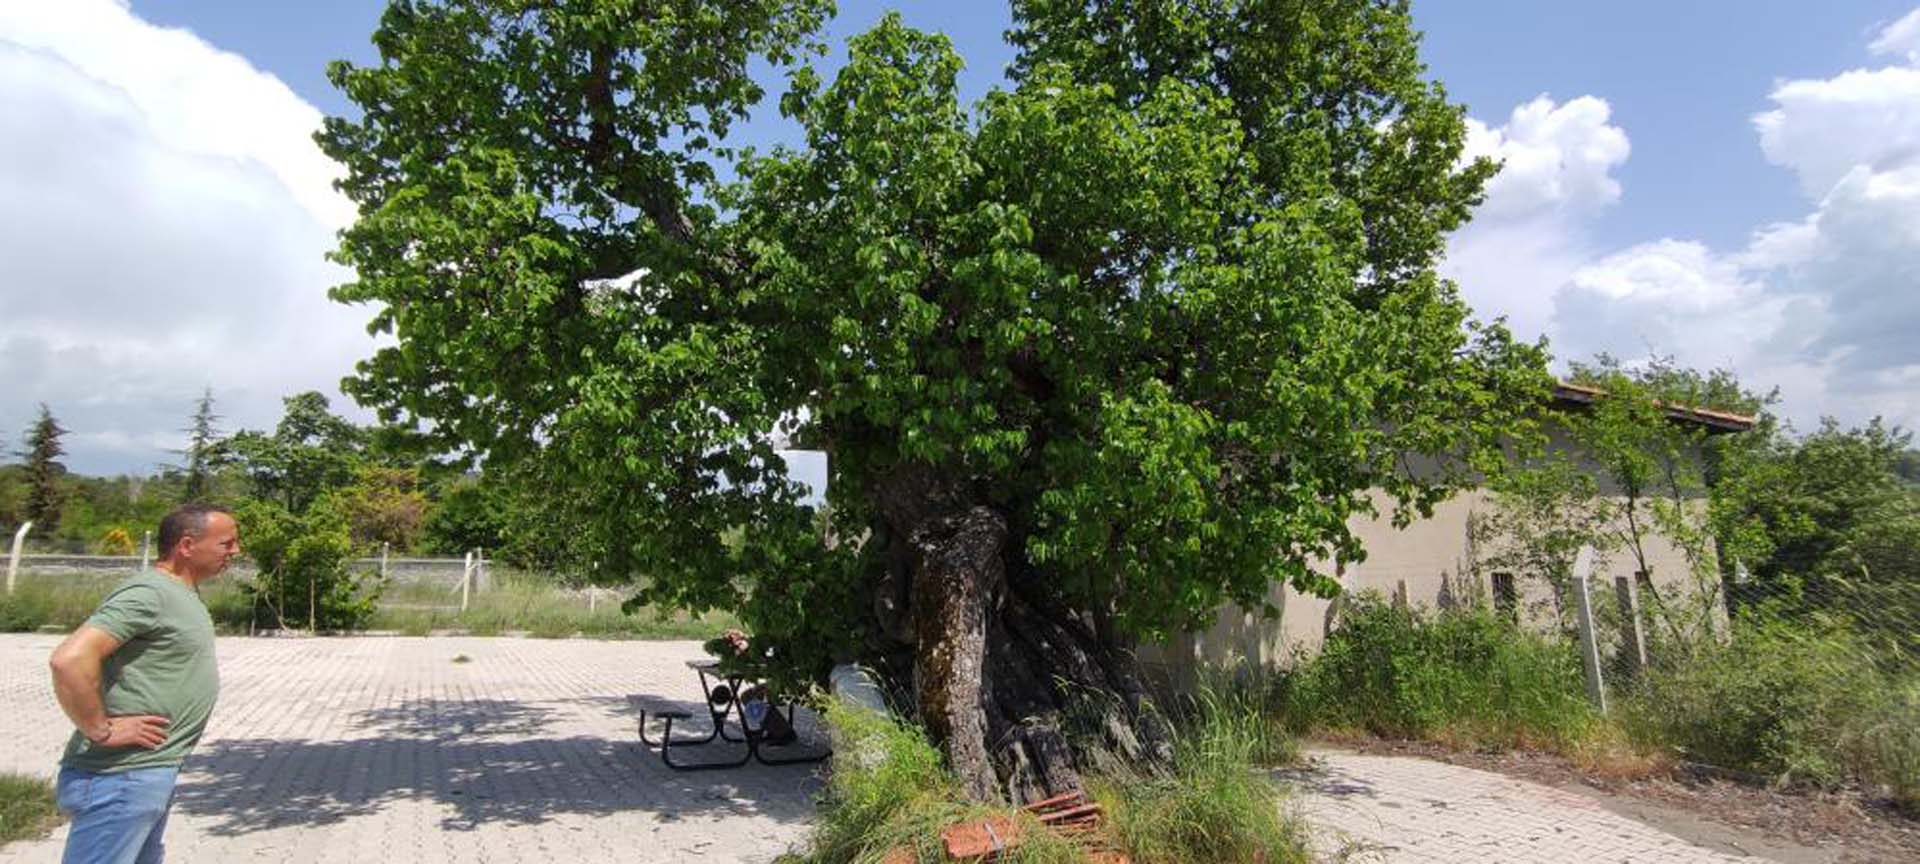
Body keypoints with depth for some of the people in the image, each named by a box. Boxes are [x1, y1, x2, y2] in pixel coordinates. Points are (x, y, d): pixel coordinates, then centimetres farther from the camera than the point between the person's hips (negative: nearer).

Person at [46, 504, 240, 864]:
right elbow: (70, 659, -29)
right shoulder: (149, 592, -19)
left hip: (155, 772, 10)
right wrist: (101, 731, -22)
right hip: (123, 777, -10)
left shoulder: (182, 593, 12)